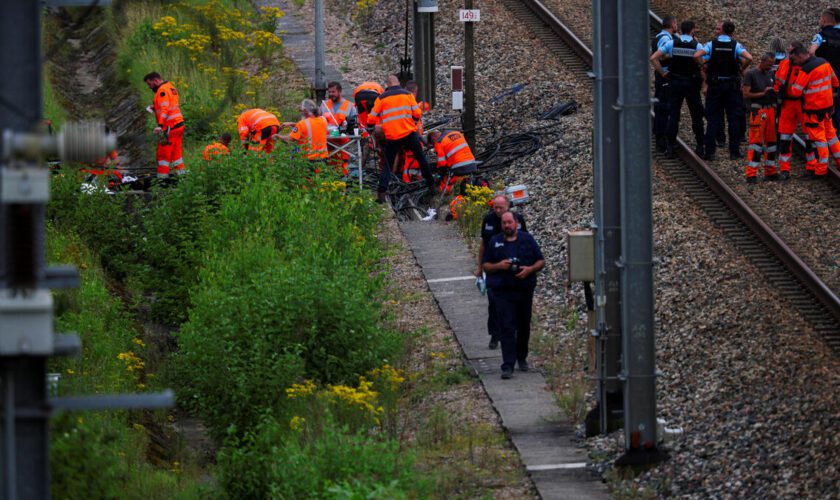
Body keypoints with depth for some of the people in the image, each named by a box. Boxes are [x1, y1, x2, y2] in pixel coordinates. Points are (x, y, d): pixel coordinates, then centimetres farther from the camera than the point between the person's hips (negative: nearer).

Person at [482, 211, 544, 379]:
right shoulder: (494, 242, 7)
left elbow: (541, 261, 8)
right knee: (506, 328, -10)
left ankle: (522, 358, 33)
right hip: (503, 291, -1)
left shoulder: (527, 239, 6)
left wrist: (530, 269, -13)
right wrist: (498, 266, -12)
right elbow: (485, 265, 9)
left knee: (524, 326, 12)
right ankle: (508, 366, -14)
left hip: (525, 289, 1)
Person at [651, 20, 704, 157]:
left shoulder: (671, 44, -2)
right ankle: (700, 146, 8)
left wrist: (663, 73, -2)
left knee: (673, 115, 4)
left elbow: (653, 58, -7)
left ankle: (670, 147, 1)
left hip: (675, 82, 1)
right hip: (692, 83, -1)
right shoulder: (697, 45, -4)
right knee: (696, 115, 8)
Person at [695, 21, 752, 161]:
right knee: (734, 119, 7)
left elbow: (696, 56, -17)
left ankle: (710, 152, 1)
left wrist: (705, 65, 0)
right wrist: (742, 68, -1)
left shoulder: (711, 44, -3)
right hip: (732, 85, -1)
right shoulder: (736, 45, -5)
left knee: (713, 119, 5)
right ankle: (734, 151, 6)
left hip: (714, 85, 1)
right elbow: (749, 58, -19)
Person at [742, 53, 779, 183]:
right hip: (758, 111, -7)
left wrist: (775, 93, 2)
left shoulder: (771, 74, 14)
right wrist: (763, 94, -15)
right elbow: (746, 94, -10)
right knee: (756, 141, -9)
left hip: (771, 110, 7)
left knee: (771, 141, 9)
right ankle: (751, 174, -9)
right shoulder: (751, 74, -4)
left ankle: (770, 172, 17)